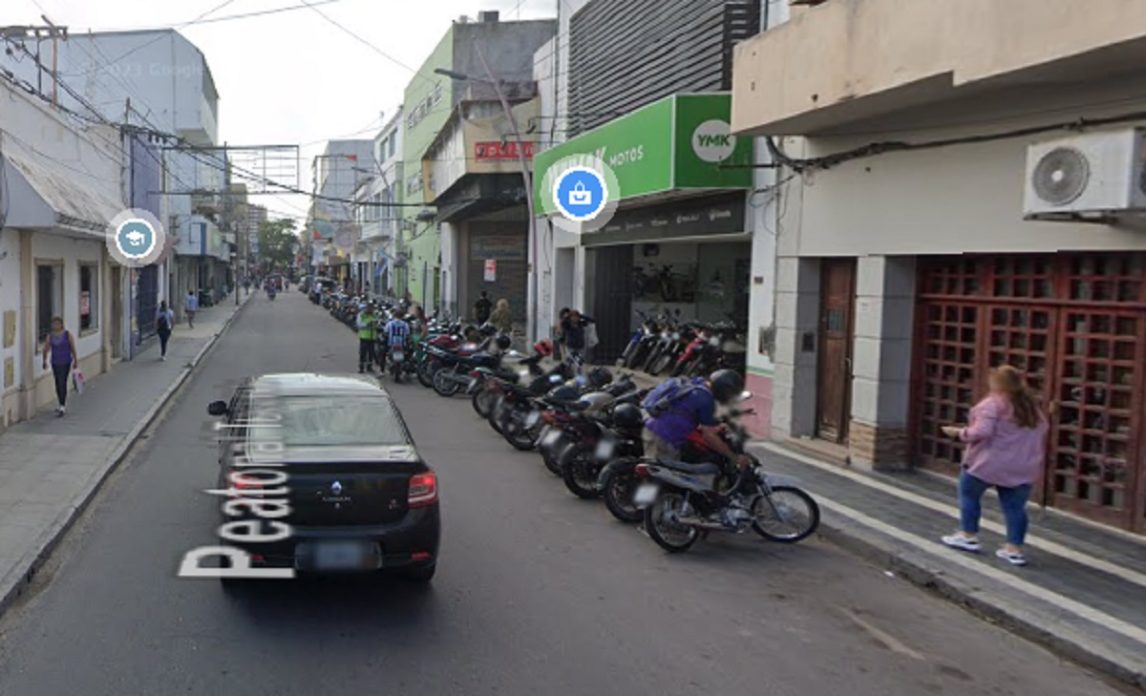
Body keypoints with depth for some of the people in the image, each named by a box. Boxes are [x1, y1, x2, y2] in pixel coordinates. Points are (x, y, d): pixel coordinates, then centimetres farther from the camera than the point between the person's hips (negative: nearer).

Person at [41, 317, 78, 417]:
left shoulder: (68, 335, -5)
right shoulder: (49, 336, 2)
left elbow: (73, 349, -2)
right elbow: (46, 349, 3)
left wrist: (76, 361, -2)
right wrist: (45, 361, -6)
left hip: (66, 362, -4)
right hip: (55, 363, 4)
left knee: (62, 383, -12)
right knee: (58, 383, 13)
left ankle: (62, 407, -14)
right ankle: (61, 403, 31)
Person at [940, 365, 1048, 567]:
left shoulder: (993, 404, -14)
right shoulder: (1032, 407, 12)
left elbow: (982, 431, -22)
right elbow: (1042, 432, 19)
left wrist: (959, 433, -10)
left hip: (991, 464, -6)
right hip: (1022, 469, 6)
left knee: (968, 492, 13)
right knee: (1015, 506, 9)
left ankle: (968, 536, 18)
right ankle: (1014, 549, 7)